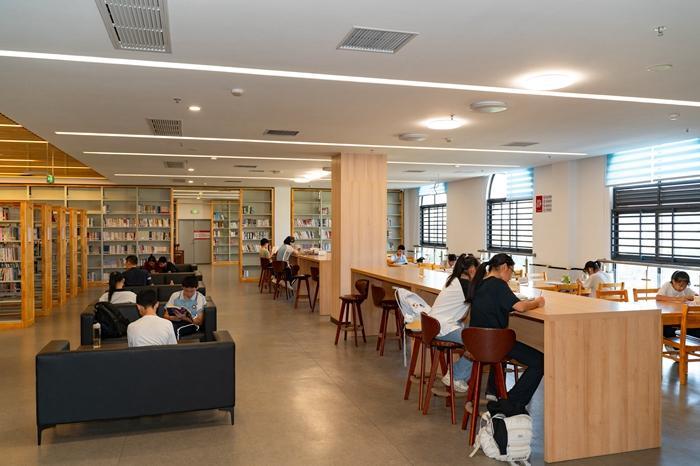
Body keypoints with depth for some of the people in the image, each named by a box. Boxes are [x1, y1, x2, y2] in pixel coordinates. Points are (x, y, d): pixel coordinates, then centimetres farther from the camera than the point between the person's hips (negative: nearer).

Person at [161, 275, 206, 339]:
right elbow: (165, 315, 11)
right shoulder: (175, 295, 10)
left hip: (191, 324, -3)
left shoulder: (200, 298, 2)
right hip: (174, 322, 3)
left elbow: (199, 321, -1)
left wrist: (184, 318, -18)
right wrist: (173, 318, -13)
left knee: (176, 330, -36)